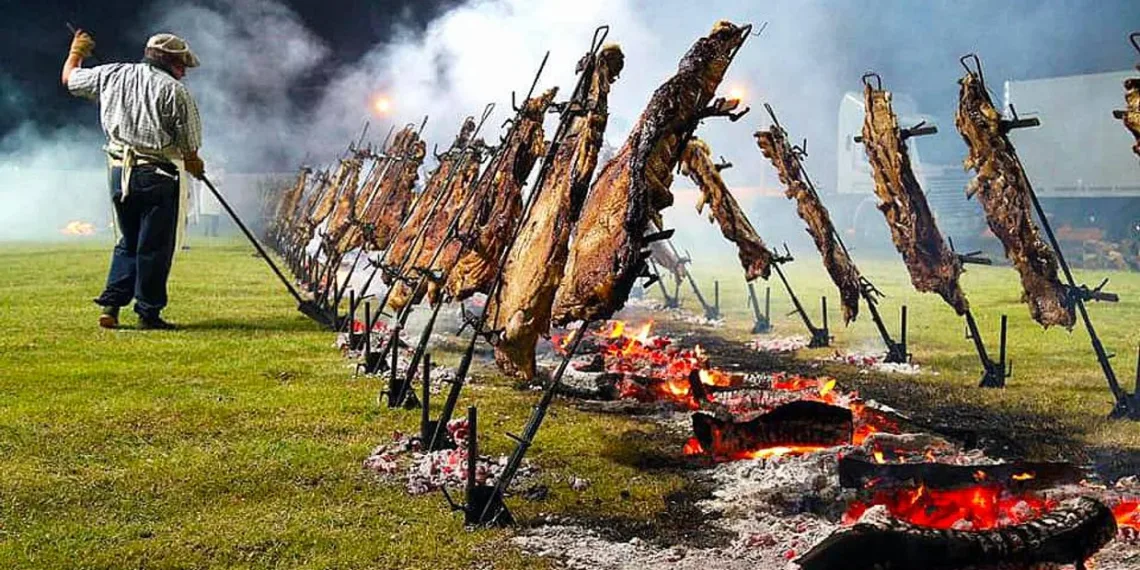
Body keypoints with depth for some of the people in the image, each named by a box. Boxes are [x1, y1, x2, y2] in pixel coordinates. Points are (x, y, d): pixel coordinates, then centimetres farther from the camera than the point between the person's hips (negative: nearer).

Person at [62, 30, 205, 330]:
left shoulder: (112, 75, 9)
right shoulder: (175, 91, -5)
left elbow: (69, 77, 27)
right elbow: (189, 148, -5)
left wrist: (76, 51, 46)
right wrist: (194, 165, 17)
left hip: (119, 172, 6)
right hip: (156, 174, -6)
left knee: (129, 242, 19)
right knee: (155, 246, 3)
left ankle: (110, 304, 12)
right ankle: (148, 313, 6)